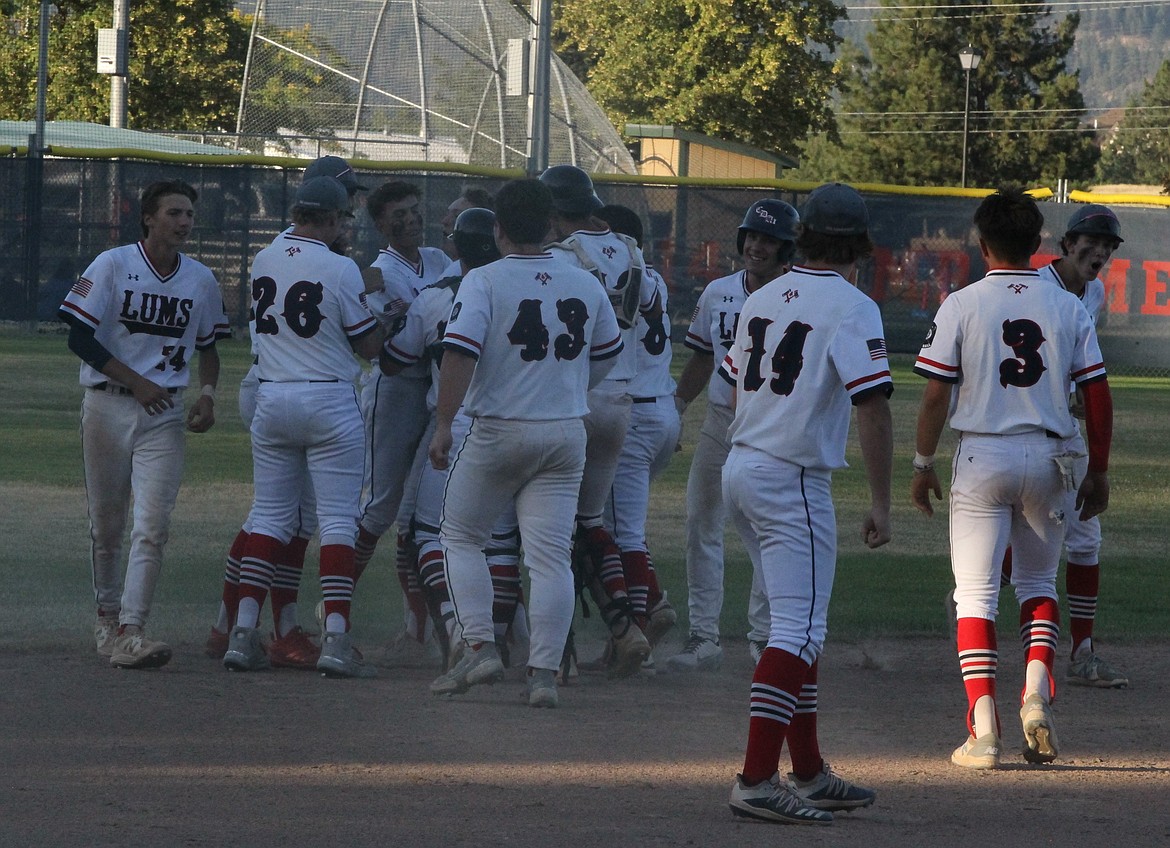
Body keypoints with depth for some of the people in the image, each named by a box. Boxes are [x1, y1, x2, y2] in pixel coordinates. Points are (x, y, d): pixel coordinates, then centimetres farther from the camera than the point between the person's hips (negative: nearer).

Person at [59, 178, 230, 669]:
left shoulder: (201, 280, 7)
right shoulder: (112, 266, -5)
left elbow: (208, 347, 20)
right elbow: (80, 338, -9)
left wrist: (207, 393, 1)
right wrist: (136, 382, -14)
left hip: (164, 413, 2)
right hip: (107, 406, -2)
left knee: (152, 525, -12)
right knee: (106, 523, 8)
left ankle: (130, 631, -17)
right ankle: (107, 615, 27)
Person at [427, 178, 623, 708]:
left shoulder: (484, 282, -8)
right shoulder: (585, 285, 7)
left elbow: (461, 352, -19)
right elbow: (608, 353, 20)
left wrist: (443, 424, -17)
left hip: (497, 434, -4)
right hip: (566, 435, 4)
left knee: (461, 537, 13)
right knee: (551, 555, 3)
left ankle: (480, 648, 1)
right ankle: (544, 674, -3)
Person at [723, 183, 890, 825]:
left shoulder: (762, 299, 12)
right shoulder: (851, 308, -10)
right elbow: (873, 407, -17)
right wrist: (880, 503, -14)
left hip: (739, 470, 8)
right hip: (793, 481, -8)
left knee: (799, 624, 17)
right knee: (798, 628, -10)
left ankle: (809, 773, 20)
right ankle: (758, 780, -20)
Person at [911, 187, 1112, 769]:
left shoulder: (961, 306, -5)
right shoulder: (1069, 307, 3)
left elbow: (937, 394, -6)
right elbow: (1097, 395, 3)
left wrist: (923, 464, 5)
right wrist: (1099, 472, 11)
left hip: (982, 456, -3)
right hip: (1049, 459, 3)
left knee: (976, 591, 2)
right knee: (1038, 581, 20)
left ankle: (984, 728, -8)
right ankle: (1037, 691, -2)